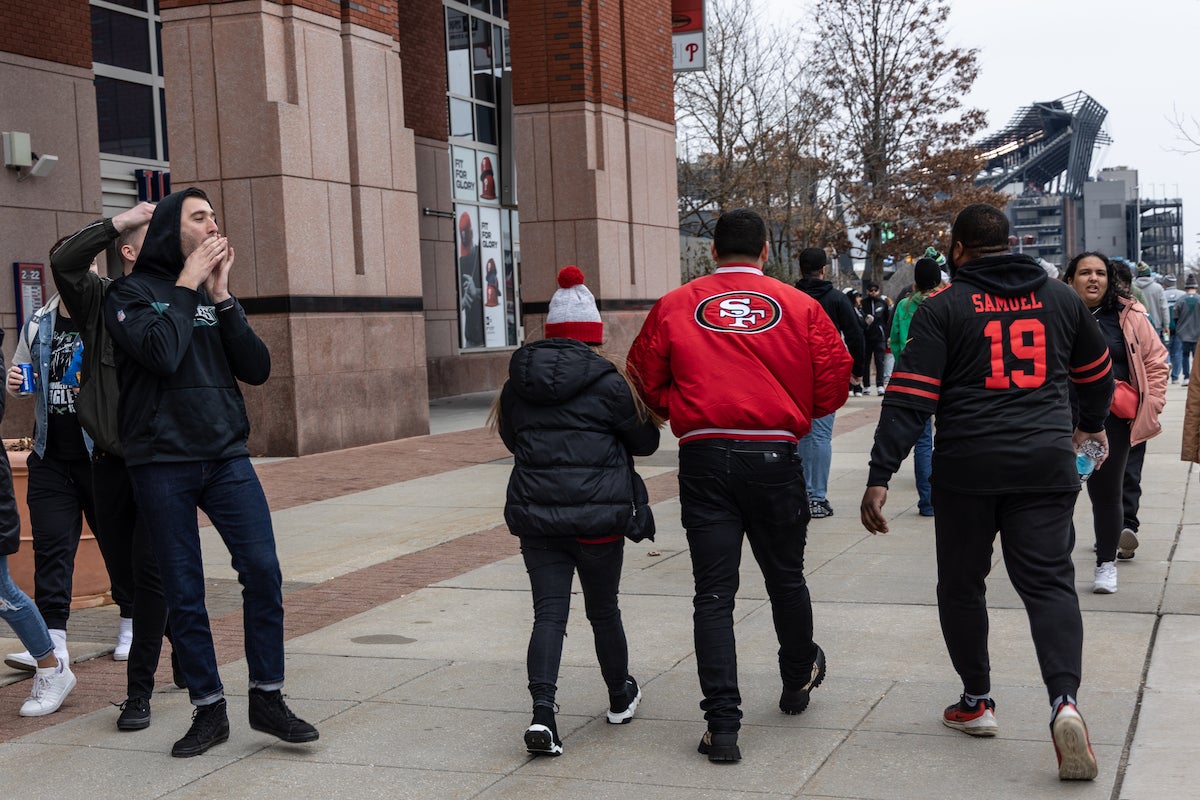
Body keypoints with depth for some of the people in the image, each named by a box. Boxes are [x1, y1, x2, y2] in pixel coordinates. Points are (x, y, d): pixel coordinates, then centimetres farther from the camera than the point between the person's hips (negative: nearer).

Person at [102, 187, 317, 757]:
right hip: (162, 464, -3)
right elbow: (161, 354, -19)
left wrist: (222, 297, -4)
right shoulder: (131, 293, -1)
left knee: (263, 571, -7)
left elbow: (257, 369, 2)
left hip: (226, 457, 3)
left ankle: (267, 697, 5)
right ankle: (209, 709, 15)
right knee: (184, 593, 3)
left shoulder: (214, 295, 13)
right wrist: (186, 286, -9)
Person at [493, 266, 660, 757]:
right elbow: (644, 441, 3)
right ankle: (620, 698, 35)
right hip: (598, 517, -2)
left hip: (535, 514, 2)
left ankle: (542, 714, -14)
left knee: (549, 612, 2)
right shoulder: (607, 381, -8)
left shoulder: (517, 384, 5)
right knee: (603, 610, 15)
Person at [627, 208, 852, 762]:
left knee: (713, 593, 3)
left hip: (703, 460, 0)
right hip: (774, 459, 1)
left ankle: (722, 726, -2)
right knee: (785, 578, 20)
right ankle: (797, 680, 43)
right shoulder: (799, 306, 1)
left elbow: (646, 383, 5)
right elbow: (834, 384, 2)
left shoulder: (674, 307, 2)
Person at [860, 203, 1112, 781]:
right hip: (1046, 465, 2)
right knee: (1049, 582, 2)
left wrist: (880, 477, -11)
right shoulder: (1060, 299, 10)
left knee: (961, 584, 14)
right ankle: (1064, 701, -17)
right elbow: (1097, 372, 26)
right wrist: (1091, 425, 45)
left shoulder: (944, 307, -1)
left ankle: (977, 701, 22)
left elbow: (909, 398, -9)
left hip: (967, 468, -2)